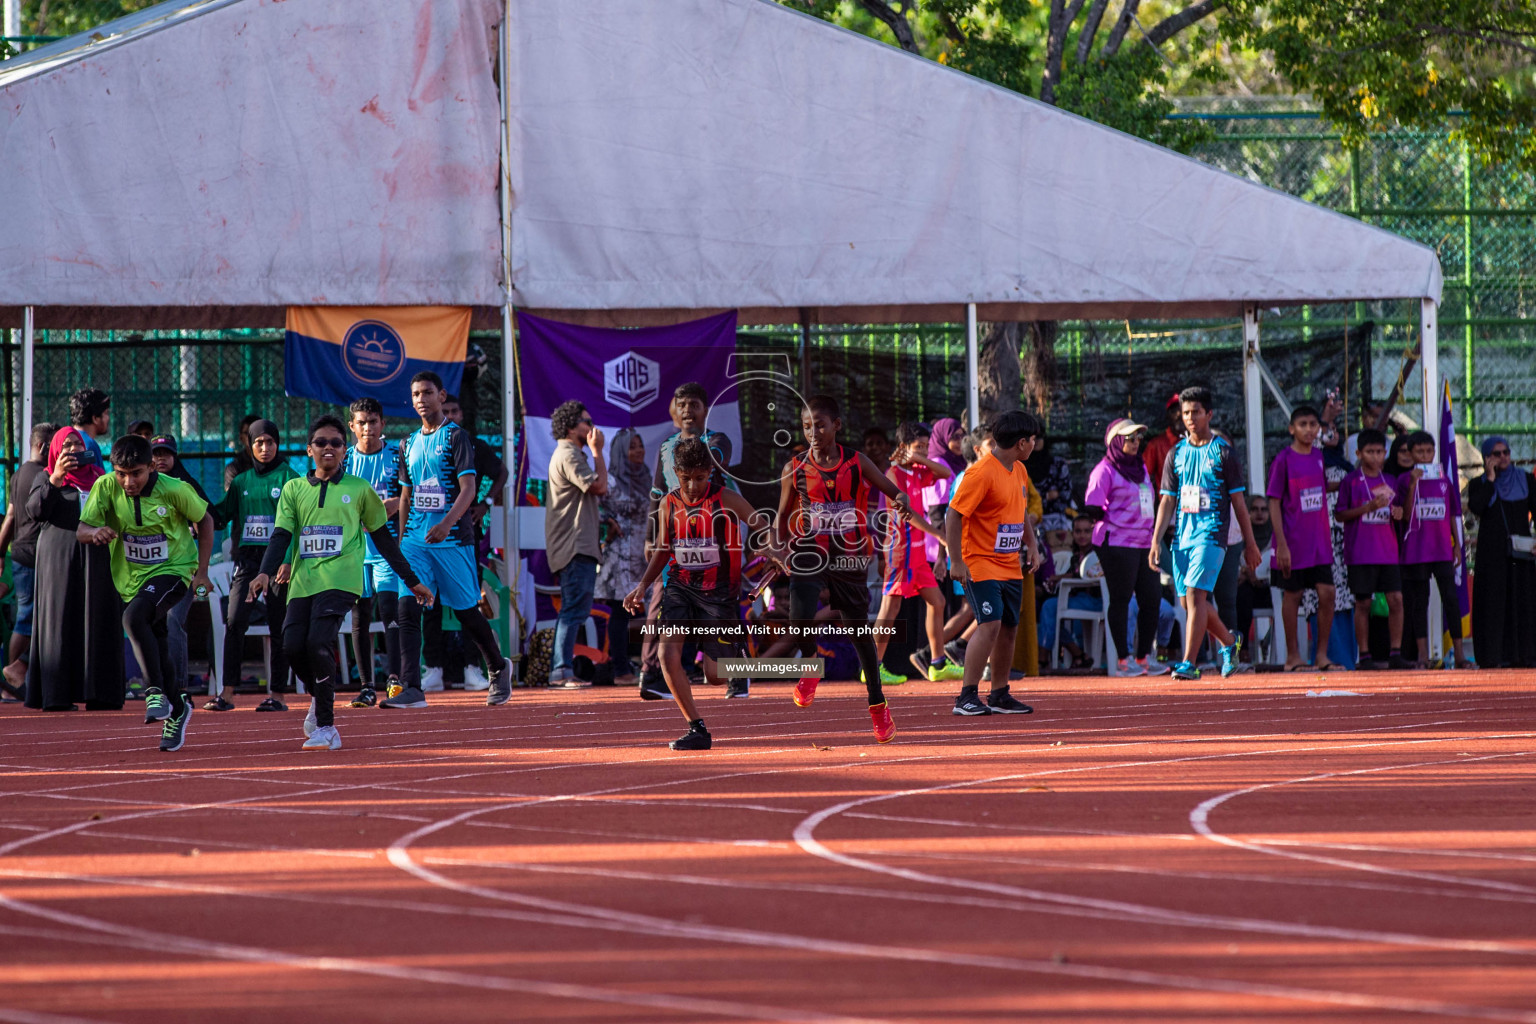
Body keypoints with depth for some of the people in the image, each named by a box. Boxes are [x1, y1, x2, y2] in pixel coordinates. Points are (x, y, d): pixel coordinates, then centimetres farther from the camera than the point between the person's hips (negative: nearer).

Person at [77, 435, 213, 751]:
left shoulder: (174, 490, -17)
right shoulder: (106, 487, -11)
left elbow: (204, 520, -1)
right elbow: (81, 531, -11)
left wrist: (202, 571, -3)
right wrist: (95, 531, -36)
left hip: (173, 571, -5)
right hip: (132, 578, 5)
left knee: (134, 616, -32)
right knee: (156, 650, 11)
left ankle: (156, 691, -25)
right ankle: (177, 710, 35)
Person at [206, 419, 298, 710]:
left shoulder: (289, 478, 2)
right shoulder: (241, 482, 15)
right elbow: (218, 516, 14)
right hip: (246, 559, 3)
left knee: (279, 629, -1)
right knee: (234, 623, -9)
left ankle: (276, 694, 5)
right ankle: (226, 692, -12)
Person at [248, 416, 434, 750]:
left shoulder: (359, 490, 11)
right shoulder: (294, 489, 16)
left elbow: (383, 539, 17)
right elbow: (281, 535, 7)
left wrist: (412, 581, 18)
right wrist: (266, 572, -10)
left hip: (340, 580, -3)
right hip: (302, 582, 3)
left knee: (319, 643, -21)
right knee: (293, 646, -11)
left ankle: (325, 728, -13)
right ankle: (320, 697, 22)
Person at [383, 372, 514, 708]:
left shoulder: (455, 437, -4)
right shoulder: (410, 444, 14)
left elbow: (468, 488, -13)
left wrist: (447, 523, -28)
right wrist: (401, 541, 18)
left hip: (453, 539, -5)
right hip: (416, 540, 5)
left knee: (466, 612, 5)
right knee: (408, 608, -11)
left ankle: (499, 668, 30)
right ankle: (411, 689, -16)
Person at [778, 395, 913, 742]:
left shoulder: (856, 463, -1)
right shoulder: (795, 469, 0)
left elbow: (892, 491, 5)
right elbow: (784, 516, 11)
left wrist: (900, 501, -17)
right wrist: (780, 544, -1)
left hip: (849, 557, 0)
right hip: (809, 555, 0)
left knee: (859, 628, 10)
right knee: (800, 616, -24)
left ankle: (877, 705, 24)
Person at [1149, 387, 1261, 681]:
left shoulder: (1224, 453, 0)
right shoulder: (1176, 454, 12)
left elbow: (1238, 500, 3)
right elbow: (1167, 502, 12)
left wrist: (1250, 543, 3)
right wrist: (1156, 541, 3)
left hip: (1211, 534, -5)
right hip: (1183, 535, 5)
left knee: (1195, 594, -17)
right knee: (1188, 599, 8)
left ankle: (1189, 663, -19)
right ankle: (1229, 643, 31)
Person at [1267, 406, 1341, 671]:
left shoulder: (1320, 457, 8)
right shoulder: (1283, 460, -8)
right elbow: (1274, 503, -9)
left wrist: (1328, 535, 15)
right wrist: (1282, 545, -14)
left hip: (1320, 542, 5)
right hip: (1294, 543, -5)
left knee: (1327, 594, -1)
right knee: (1292, 596, 3)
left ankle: (1322, 655, 7)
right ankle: (1293, 656, 12)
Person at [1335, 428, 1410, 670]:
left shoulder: (1390, 481, 13)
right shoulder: (1351, 481, -1)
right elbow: (1339, 514, -4)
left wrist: (1398, 512, 0)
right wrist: (1368, 507, -15)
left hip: (1388, 551, 4)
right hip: (1360, 553, -4)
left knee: (1396, 599, -4)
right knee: (1363, 603, -2)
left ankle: (1396, 653, 1)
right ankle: (1364, 655, 4)